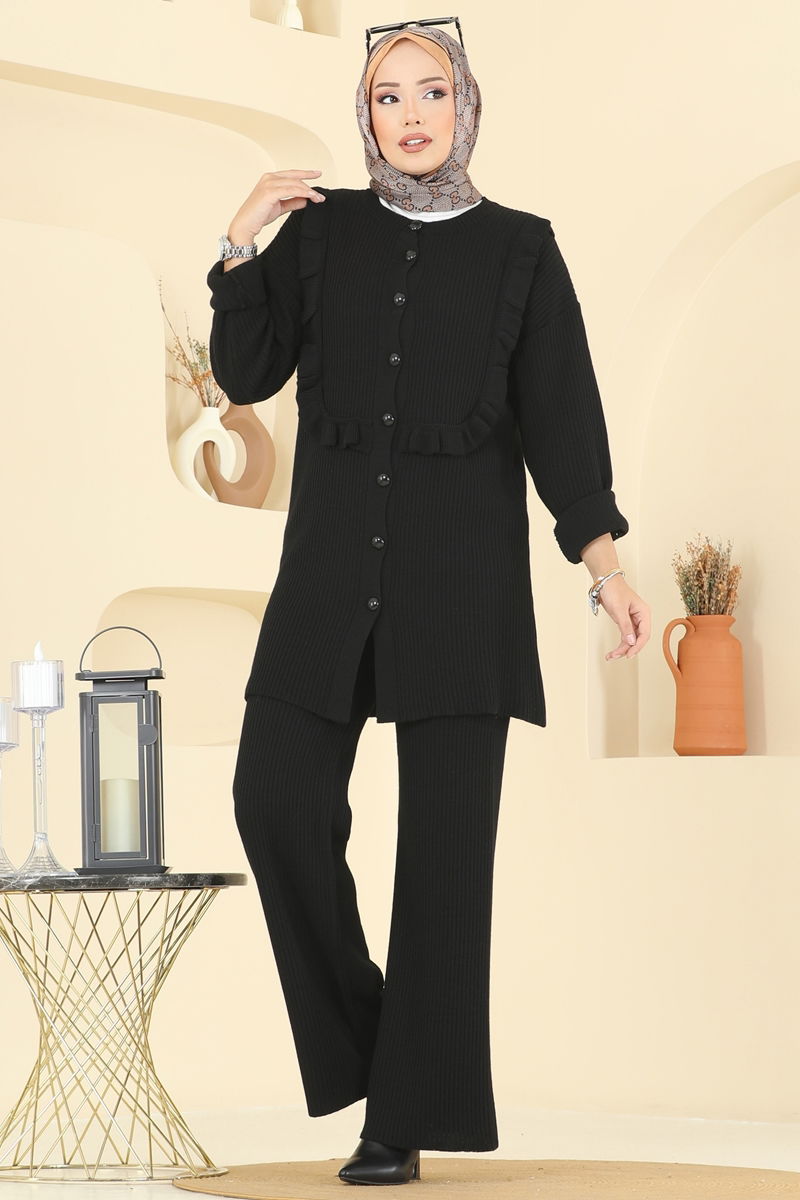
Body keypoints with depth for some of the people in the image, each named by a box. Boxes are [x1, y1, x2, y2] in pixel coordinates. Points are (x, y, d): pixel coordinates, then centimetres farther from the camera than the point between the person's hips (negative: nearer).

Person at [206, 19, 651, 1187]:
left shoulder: (520, 249, 6)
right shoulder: (322, 230, 9)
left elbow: (559, 411, 2)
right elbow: (245, 374, 7)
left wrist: (602, 556, -8)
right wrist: (243, 245, -3)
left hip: (464, 576, -1)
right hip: (333, 565, 2)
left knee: (445, 840, -2)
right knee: (280, 799, -10)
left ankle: (406, 1115, 5)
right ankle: (352, 1037, 12)